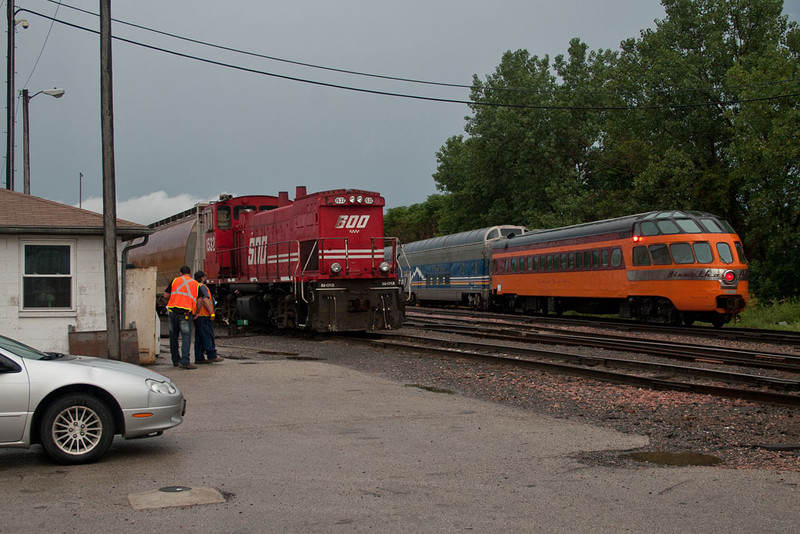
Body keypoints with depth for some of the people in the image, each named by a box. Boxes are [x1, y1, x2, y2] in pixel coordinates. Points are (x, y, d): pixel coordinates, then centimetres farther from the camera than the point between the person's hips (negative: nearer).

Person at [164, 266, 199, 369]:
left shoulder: (175, 281, 11)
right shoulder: (196, 284, 9)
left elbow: (166, 295, 10)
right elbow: (199, 301, 8)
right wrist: (196, 313, 22)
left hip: (172, 310, 3)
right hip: (185, 313, -3)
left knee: (173, 336, 15)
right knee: (186, 336, -5)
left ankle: (176, 360, 23)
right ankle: (185, 362, -17)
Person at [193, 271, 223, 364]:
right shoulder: (202, 287, -10)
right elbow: (205, 300, -20)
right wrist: (212, 312, -20)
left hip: (197, 316, 10)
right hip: (204, 316, -10)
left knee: (199, 337, 8)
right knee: (208, 336, -8)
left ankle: (199, 358, 8)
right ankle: (211, 356, -9)